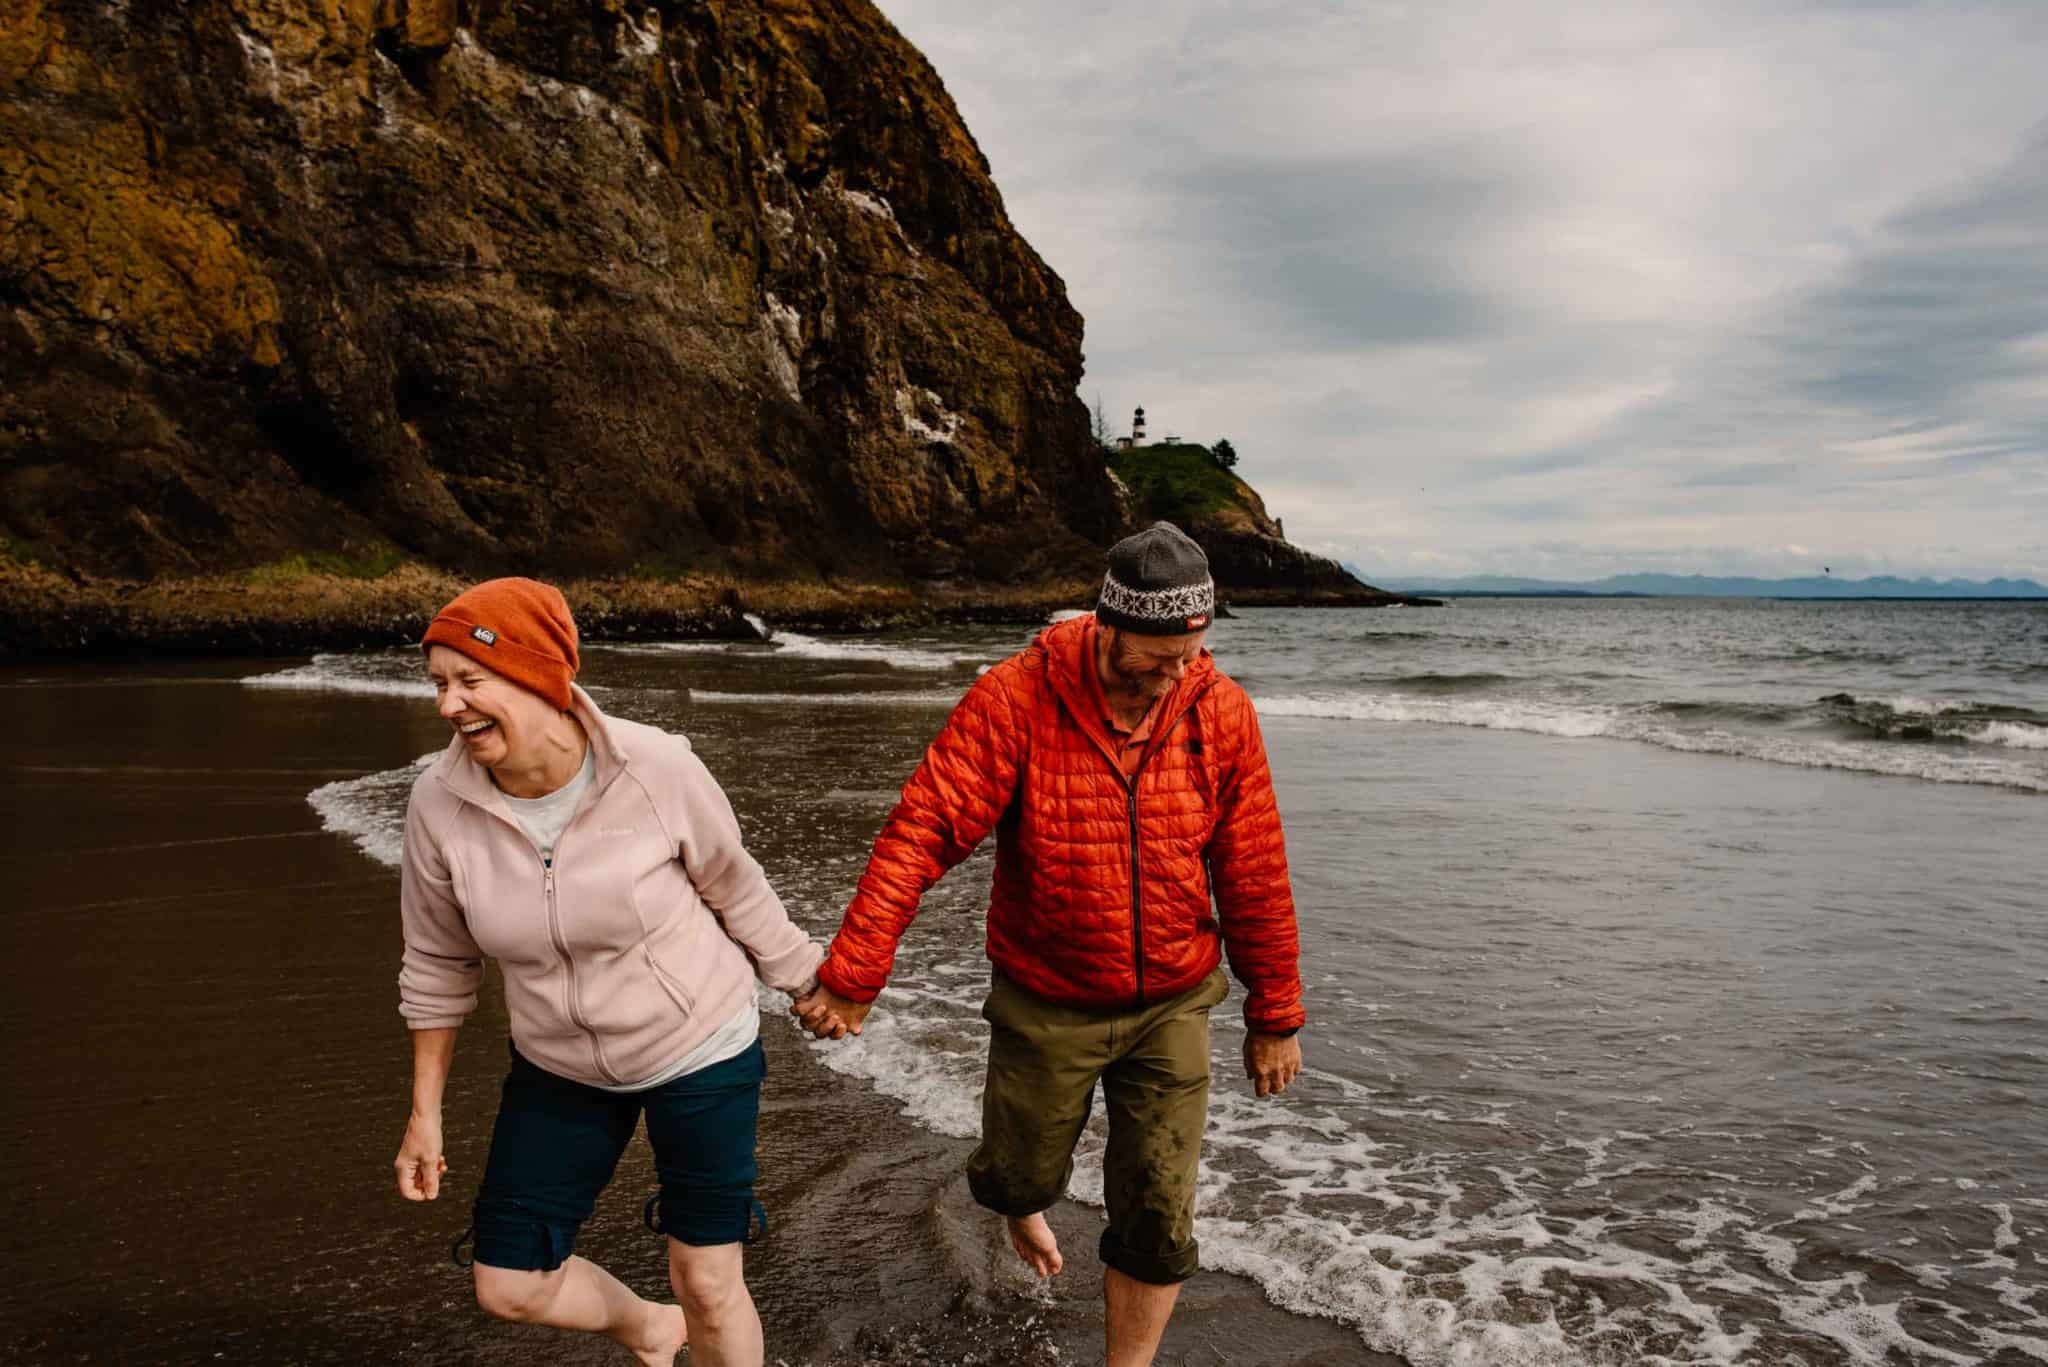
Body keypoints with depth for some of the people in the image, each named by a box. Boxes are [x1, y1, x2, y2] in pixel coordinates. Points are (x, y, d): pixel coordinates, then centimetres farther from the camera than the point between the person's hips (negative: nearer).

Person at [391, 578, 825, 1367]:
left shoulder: (658, 769, -25)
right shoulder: (440, 805, -17)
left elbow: (733, 888, -7)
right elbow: (437, 965, -1)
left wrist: (805, 979, 6)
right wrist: (425, 1112, 5)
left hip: (702, 1047, -3)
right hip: (562, 1068, 4)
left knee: (707, 1286, 6)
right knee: (508, 1287, 9)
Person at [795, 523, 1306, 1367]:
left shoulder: (1220, 712, -12)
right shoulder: (1016, 701, -20)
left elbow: (1254, 878, -5)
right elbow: (922, 831, -23)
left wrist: (1274, 1017, 1)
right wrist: (852, 974, -27)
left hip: (1172, 1005, 1)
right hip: (1046, 1003, -1)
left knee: (1157, 1223, 4)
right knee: (1023, 1173, 20)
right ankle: (1024, 1200, 59)